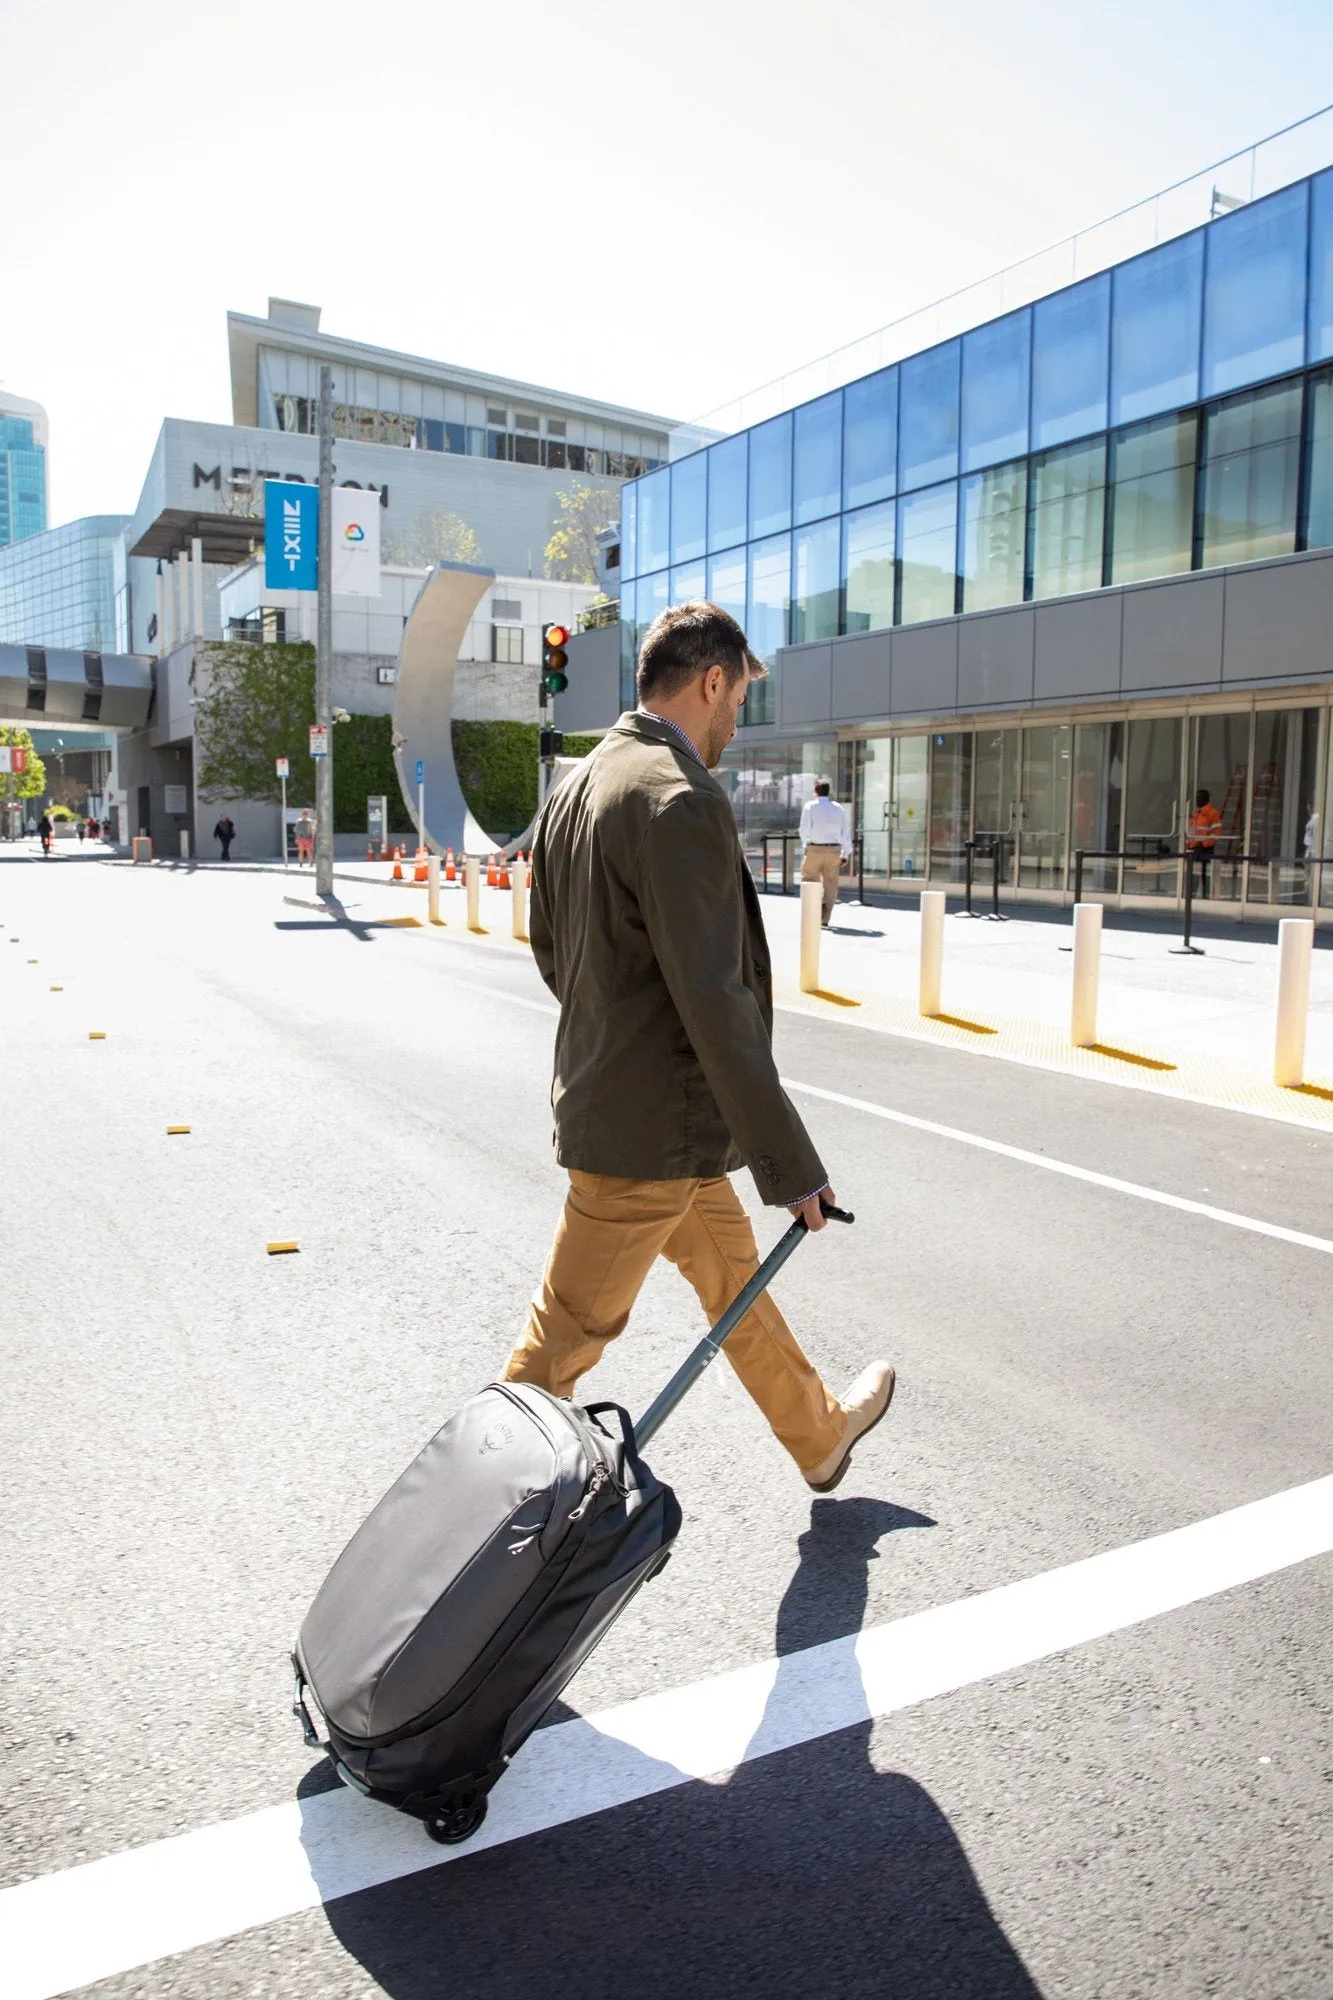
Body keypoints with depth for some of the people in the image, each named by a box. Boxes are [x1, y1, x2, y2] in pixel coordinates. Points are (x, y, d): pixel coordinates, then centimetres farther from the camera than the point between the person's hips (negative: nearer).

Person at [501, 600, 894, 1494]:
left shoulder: (577, 787, 7)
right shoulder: (683, 799, -23)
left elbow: (547, 943, 16)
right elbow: (715, 1003, -25)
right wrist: (793, 1166, -18)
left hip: (602, 1087, 10)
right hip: (652, 1126, -10)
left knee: (734, 1279, 25)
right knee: (568, 1335, 3)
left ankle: (821, 1436, 45)